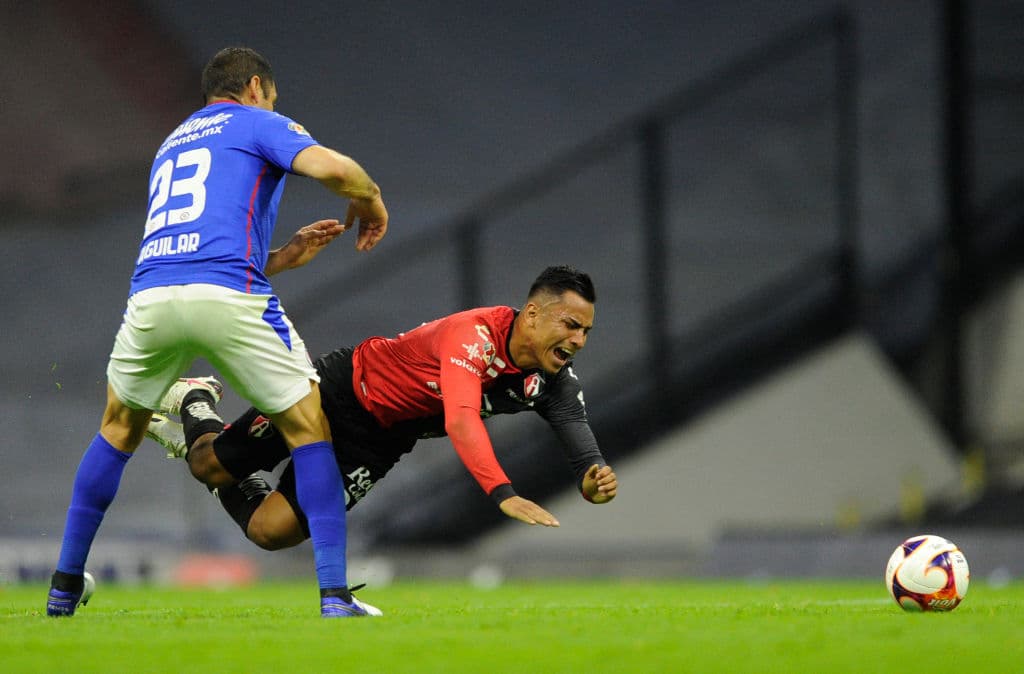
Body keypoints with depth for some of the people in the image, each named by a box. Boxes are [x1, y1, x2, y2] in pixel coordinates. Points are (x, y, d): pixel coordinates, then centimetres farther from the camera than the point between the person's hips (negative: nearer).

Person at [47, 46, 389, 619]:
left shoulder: (170, 146, 34)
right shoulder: (258, 124, 15)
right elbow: (333, 168, -5)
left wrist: (284, 256, 36)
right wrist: (372, 202, 16)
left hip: (151, 294, 5)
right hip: (230, 298, -5)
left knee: (119, 430, 28)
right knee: (309, 427, 8)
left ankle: (65, 585, 28)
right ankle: (335, 594, -1)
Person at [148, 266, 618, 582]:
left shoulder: (554, 381, -15)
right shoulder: (474, 334, -36)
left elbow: (580, 443, -21)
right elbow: (460, 420, -49)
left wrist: (594, 482, -46)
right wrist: (504, 494, -62)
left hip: (378, 442, 5)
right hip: (344, 387, -5)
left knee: (271, 532, 2)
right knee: (209, 466, 5)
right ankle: (196, 402, 43)